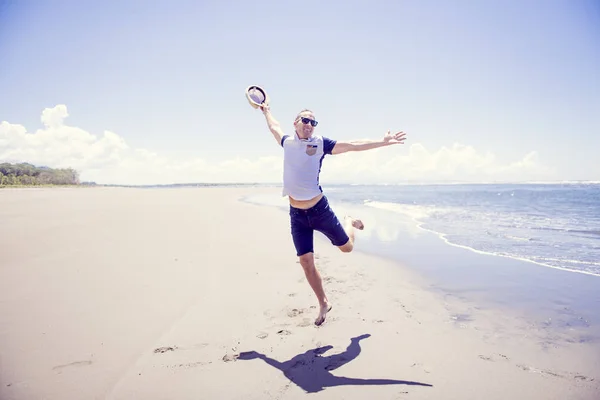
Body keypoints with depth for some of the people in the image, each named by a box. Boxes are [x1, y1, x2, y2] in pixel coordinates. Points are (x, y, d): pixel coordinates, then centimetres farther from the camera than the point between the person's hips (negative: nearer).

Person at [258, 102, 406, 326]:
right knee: (306, 261, 1)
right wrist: (266, 111, 43)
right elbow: (274, 127, 27)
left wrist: (383, 142, -9)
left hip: (319, 209, -2)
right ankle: (323, 303, 22)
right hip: (297, 214, 2)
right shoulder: (287, 141, 6)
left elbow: (353, 145, -4)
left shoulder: (321, 143, -2)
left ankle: (349, 223, 47)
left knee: (347, 247, 10)